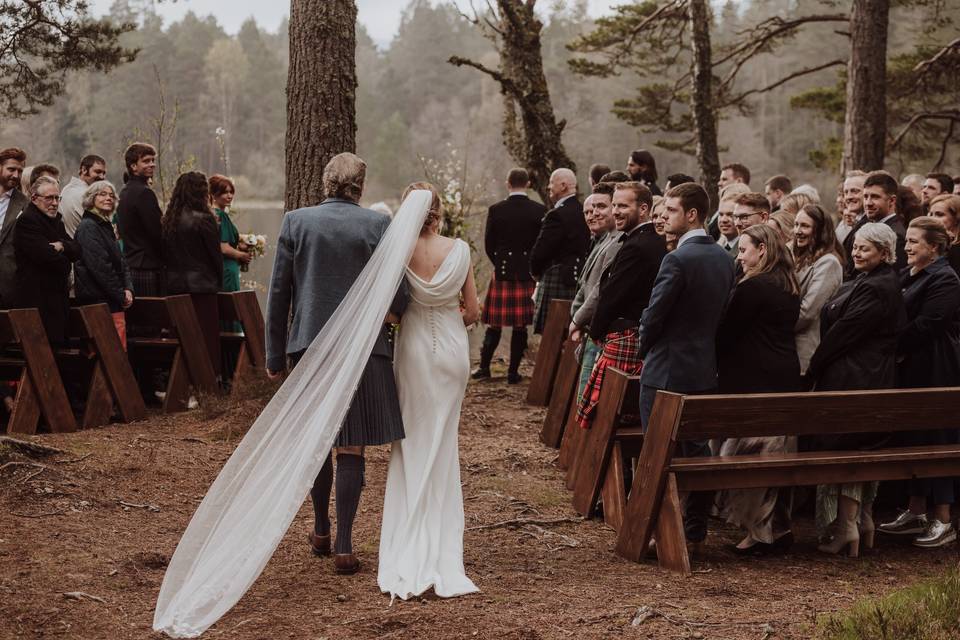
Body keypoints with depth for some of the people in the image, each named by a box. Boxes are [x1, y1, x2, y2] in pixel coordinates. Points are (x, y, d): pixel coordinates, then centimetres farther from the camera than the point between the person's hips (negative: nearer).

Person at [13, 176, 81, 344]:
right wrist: (65, 262, -1)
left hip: (58, 297, 9)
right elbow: (46, 254, -21)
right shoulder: (27, 220, -10)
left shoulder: (56, 220, 19)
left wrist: (62, 246, -11)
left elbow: (76, 251, 11)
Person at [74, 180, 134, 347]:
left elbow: (121, 263, 19)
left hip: (113, 302, 9)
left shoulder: (106, 226, 20)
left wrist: (128, 289, 2)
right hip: (99, 301, -9)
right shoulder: (87, 227, -9)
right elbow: (100, 267, -16)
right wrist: (121, 295, -12)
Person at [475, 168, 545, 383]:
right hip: (527, 274, 0)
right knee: (520, 326, 5)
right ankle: (513, 371, 7)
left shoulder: (496, 210, -5)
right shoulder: (539, 211, -5)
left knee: (495, 324, 10)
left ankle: (484, 367, 12)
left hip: (502, 272, 0)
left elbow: (488, 244, 0)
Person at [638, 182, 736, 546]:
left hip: (666, 371, -8)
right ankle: (695, 528, 19)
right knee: (697, 450, 13)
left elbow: (654, 315, -15)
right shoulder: (725, 259, 6)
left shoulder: (678, 260, -19)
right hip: (705, 369, 8)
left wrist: (645, 350, 3)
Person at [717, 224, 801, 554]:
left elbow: (727, 332, -12)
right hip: (786, 378, 9)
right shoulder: (789, 288, 13)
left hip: (753, 382, -9)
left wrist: (713, 365, 4)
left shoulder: (752, 288, -14)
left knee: (749, 454, -3)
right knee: (778, 453, 12)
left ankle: (760, 530, -1)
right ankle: (779, 527, 18)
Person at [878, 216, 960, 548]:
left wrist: (894, 350, -15)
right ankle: (915, 512, 21)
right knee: (913, 438, 12)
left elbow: (923, 326, -21)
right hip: (910, 371, 9)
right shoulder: (907, 275, 13)